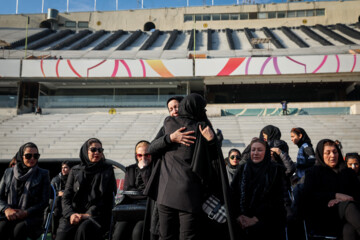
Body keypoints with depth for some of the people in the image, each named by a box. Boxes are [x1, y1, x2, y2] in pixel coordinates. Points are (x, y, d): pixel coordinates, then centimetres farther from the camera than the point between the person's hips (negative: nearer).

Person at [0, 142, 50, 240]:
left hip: (32, 216, -2)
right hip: (9, 216, 2)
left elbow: (44, 202, 2)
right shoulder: (8, 172, 15)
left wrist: (26, 212, -14)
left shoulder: (43, 174, 8)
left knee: (19, 229, -36)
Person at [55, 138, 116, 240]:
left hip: (96, 216, -1)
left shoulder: (107, 171, 12)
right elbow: (66, 197, 12)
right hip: (73, 215, 2)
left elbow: (106, 199, 3)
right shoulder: (75, 171, 18)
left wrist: (87, 214, -9)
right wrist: (71, 214, -8)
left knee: (84, 228, -35)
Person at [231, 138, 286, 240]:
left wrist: (255, 219, -13)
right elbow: (233, 193, 2)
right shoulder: (243, 169, 9)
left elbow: (276, 198, -8)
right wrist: (238, 215, -13)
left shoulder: (276, 170, 0)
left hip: (267, 223, -2)